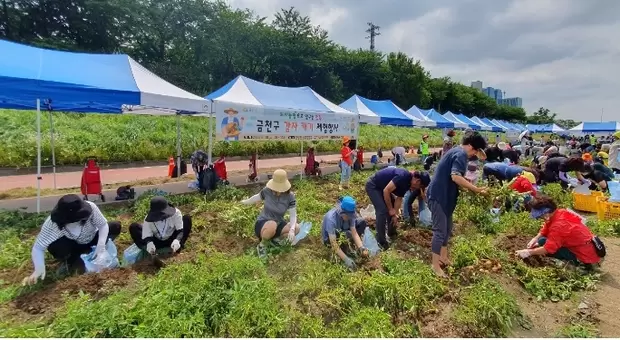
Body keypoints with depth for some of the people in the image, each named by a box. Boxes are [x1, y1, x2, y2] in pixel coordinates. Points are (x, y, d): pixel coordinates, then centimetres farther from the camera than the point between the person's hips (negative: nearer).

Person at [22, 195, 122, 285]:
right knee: (57, 248, -35)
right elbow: (38, 248, -30)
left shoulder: (90, 208, -36)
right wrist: (39, 269, -47)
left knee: (116, 226, -21)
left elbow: (103, 225, -23)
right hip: (72, 245, -1)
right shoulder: (52, 224, -36)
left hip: (90, 240, 2)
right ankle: (71, 261, 0)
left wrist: (101, 245, -38)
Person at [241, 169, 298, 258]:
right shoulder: (267, 191, -17)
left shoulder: (290, 197, -16)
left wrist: (292, 229, -34)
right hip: (263, 224, -3)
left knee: (296, 228, -23)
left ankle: (274, 237, 2)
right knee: (272, 225, -40)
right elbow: (257, 198, 5)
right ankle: (261, 245, -10)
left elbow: (293, 215, -16)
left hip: (278, 224, 3)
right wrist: (245, 202, 23)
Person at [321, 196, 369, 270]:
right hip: (329, 237, -5)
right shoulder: (331, 218, -40)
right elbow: (333, 244, -40)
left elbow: (354, 233, -20)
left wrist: (361, 248, -36)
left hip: (342, 230, 5)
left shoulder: (349, 214, -24)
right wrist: (346, 259, -45)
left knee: (362, 222, -12)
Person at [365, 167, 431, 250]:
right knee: (382, 210, -17)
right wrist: (390, 209, -18)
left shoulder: (407, 183, 0)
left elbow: (399, 198, 6)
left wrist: (394, 214, -2)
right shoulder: (403, 176, -30)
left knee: (392, 208, 14)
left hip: (381, 187, 10)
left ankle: (391, 233, 31)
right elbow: (386, 191, -29)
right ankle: (381, 241, -7)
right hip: (373, 186, -10)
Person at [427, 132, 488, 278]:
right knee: (440, 231, -5)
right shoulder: (461, 154, -17)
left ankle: (443, 257, 33)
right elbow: (456, 177, -32)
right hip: (439, 196, -11)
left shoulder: (457, 151, 15)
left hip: (444, 195, 11)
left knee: (447, 228, 20)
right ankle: (435, 265, 5)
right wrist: (475, 189, -26)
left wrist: (468, 185, 13)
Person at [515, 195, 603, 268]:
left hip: (587, 258, -9)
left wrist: (528, 252, -15)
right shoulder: (560, 212, -2)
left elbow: (547, 249, -25)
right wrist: (535, 239, -3)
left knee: (543, 242, -14)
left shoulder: (558, 225, -28)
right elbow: (545, 230, 11)